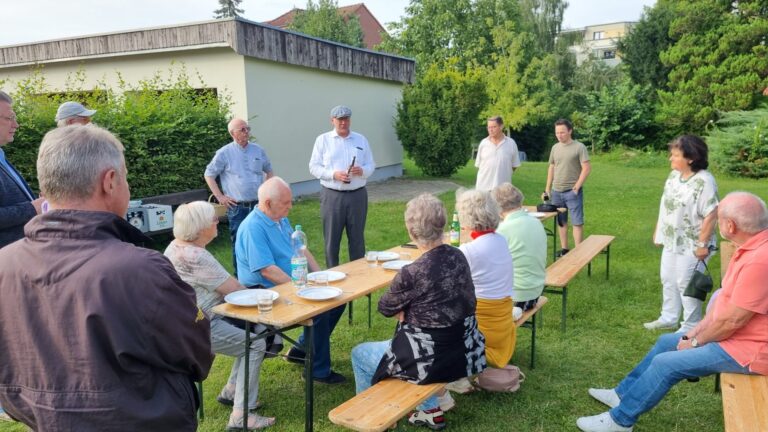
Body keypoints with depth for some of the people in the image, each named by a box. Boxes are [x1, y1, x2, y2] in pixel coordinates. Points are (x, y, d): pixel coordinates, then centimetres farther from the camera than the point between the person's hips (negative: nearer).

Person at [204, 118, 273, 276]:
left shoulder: (258, 150, 8)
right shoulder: (224, 153, -2)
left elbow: (269, 172, 22)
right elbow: (209, 175, 5)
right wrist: (220, 196, 0)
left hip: (258, 205, 3)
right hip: (237, 207, -3)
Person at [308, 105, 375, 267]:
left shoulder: (361, 140, 11)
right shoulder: (323, 140, 4)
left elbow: (371, 165, 9)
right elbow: (314, 167, -1)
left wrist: (362, 171, -14)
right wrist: (334, 174, -16)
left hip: (357, 195, 2)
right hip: (332, 196, -2)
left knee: (357, 238, 9)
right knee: (332, 239, 3)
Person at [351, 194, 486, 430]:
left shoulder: (412, 273, -25)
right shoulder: (458, 256, -5)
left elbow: (385, 307, -5)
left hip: (433, 361, -6)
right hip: (464, 353, 7)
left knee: (359, 353, 16)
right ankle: (434, 404, 31)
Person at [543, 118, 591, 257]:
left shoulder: (579, 147, -6)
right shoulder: (555, 148, 9)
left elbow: (586, 168, -9)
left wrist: (577, 187, -13)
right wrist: (547, 189, 11)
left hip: (572, 191, -5)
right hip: (556, 191, 5)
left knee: (577, 222, -2)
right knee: (561, 221, 10)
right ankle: (564, 249, 19)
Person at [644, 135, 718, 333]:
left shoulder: (704, 181, -22)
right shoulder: (674, 175, 4)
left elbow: (711, 215, -23)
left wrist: (702, 244, -22)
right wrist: (658, 231, 16)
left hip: (690, 245, -8)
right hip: (671, 242, 8)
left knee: (686, 284, 3)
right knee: (668, 280, 18)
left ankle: (691, 327, 21)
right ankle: (668, 318, 36)